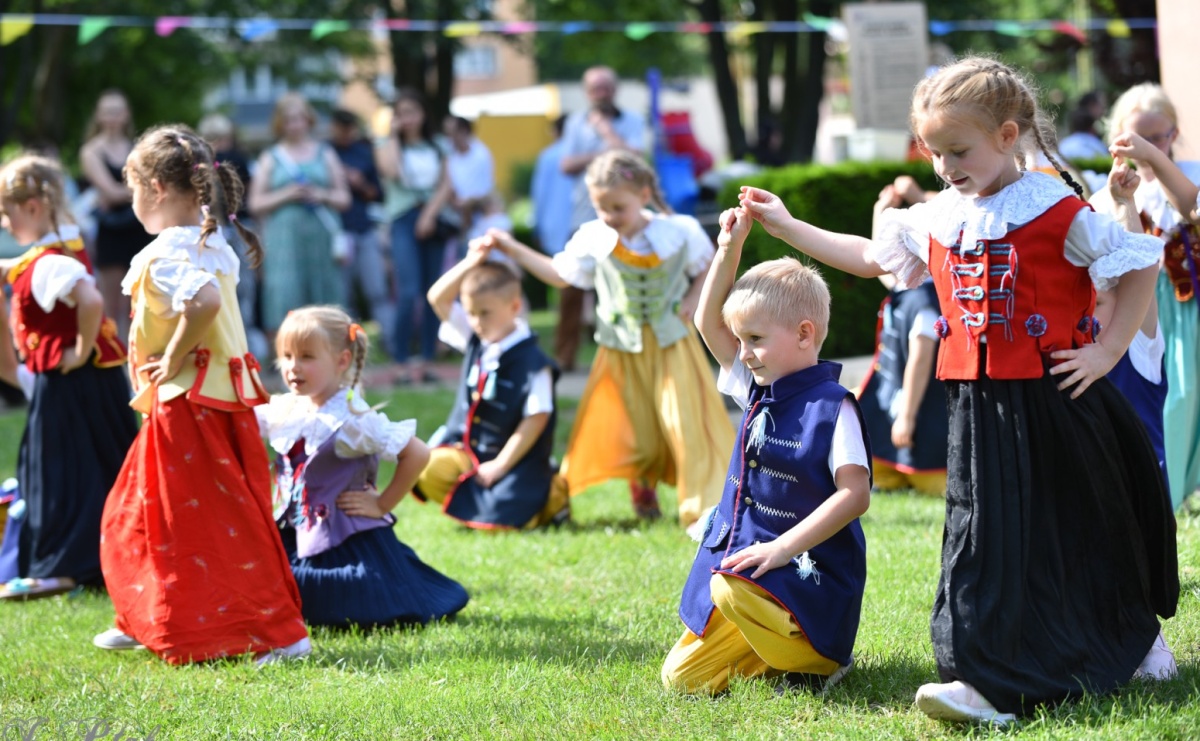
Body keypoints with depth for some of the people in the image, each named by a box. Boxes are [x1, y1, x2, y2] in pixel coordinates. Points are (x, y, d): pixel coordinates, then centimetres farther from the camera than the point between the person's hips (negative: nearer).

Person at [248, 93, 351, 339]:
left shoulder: (325, 155, 15)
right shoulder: (270, 159, 12)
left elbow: (344, 199, 14)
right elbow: (255, 203, 6)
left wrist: (322, 196, -6)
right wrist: (286, 195, -8)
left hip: (321, 237, 1)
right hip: (284, 238, -1)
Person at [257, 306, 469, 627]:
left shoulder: (353, 420, -19)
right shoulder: (283, 410, 1)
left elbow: (417, 454, -21)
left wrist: (382, 505, -16)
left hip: (349, 546, -7)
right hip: (299, 539, 7)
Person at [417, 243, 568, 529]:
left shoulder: (532, 362, -16)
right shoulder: (475, 341, 4)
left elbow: (536, 419, -16)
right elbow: (438, 299, 7)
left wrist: (499, 465, -17)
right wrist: (470, 263, -5)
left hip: (515, 460, -5)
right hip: (465, 450, 5)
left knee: (500, 519, -21)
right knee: (426, 472, -22)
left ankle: (552, 494, 8)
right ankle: (471, 501, 4)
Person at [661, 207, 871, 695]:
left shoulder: (831, 407, -14)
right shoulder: (756, 390, 9)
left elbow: (855, 494, -21)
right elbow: (708, 322, 13)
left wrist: (782, 548, -27)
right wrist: (729, 248, 2)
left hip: (807, 575, -8)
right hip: (740, 557, 8)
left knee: (734, 588, -39)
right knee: (682, 679, 1)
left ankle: (820, 659, -13)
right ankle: (780, 649, 19)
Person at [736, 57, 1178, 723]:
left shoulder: (1058, 212, -9)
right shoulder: (937, 218, 7)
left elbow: (1140, 266, -4)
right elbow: (868, 255, 21)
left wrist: (1110, 350, -8)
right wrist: (786, 228, 20)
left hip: (1053, 399, -4)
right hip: (980, 407, 4)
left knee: (1080, 533, 8)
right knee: (985, 531, -3)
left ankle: (1132, 640, 32)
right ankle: (990, 682, -2)